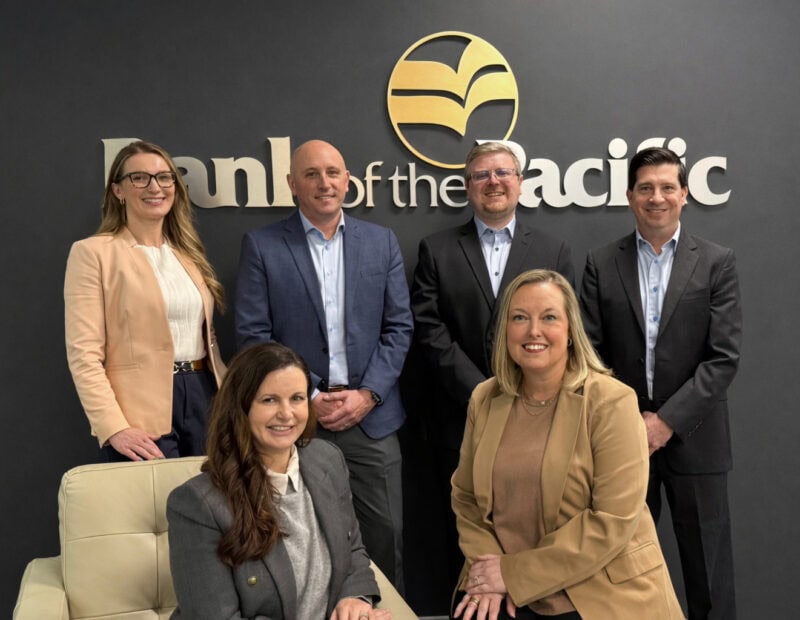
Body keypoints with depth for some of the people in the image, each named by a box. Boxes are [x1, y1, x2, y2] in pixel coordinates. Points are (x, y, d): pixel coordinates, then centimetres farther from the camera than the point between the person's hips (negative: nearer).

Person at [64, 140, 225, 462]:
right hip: (141, 414, -5)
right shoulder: (93, 252, -5)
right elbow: (84, 353, -11)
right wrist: (113, 427, -20)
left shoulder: (188, 252, 13)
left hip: (203, 399, 6)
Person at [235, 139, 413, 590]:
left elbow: (399, 328, 5)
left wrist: (368, 394, -6)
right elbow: (254, 335, -3)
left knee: (386, 533, 6)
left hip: (371, 416, 2)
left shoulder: (382, 242, 8)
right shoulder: (262, 246, 1)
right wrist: (308, 399, -9)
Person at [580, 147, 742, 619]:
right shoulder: (602, 264, 4)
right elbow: (591, 353, 0)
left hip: (693, 437, -1)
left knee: (707, 568, 8)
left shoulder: (717, 262, 0)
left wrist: (667, 420, -13)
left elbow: (724, 357, -7)